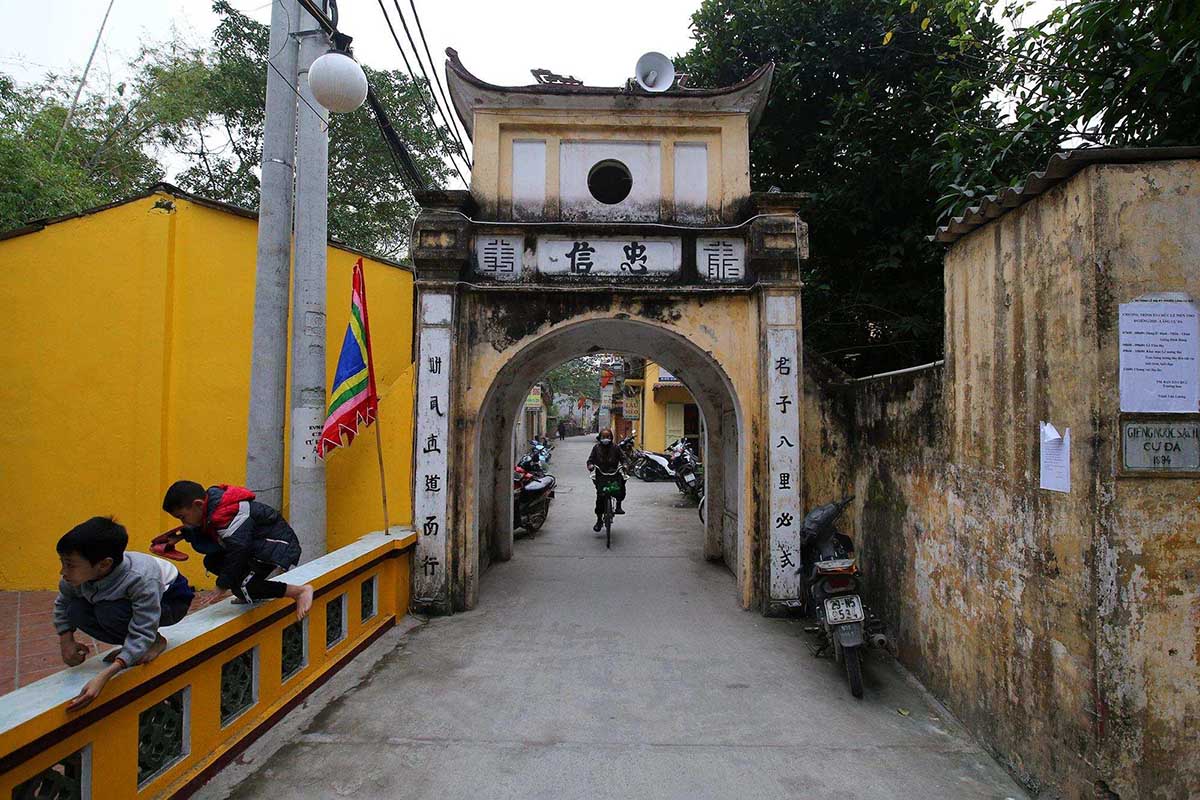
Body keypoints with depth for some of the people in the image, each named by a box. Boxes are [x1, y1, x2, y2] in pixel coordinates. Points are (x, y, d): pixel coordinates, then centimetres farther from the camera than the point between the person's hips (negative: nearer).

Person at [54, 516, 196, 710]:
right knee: (76, 611, -18)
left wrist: (103, 677, -49)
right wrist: (66, 640, -15)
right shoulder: (79, 574, -22)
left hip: (171, 599, -7)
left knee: (109, 612, -33)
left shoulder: (142, 580, -40)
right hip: (129, 598, 7)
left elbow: (142, 634, -38)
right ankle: (131, 649, 2)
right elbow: (62, 604, 1)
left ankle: (156, 641, -5)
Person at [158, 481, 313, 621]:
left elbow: (237, 551, -29)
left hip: (280, 547, -10)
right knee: (212, 562, 5)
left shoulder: (226, 516, -27)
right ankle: (256, 593, 13)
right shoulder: (212, 501, 1)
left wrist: (221, 587, -23)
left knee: (242, 588, -20)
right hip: (257, 545, 10)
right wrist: (183, 535, 2)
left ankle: (300, 591, -11)